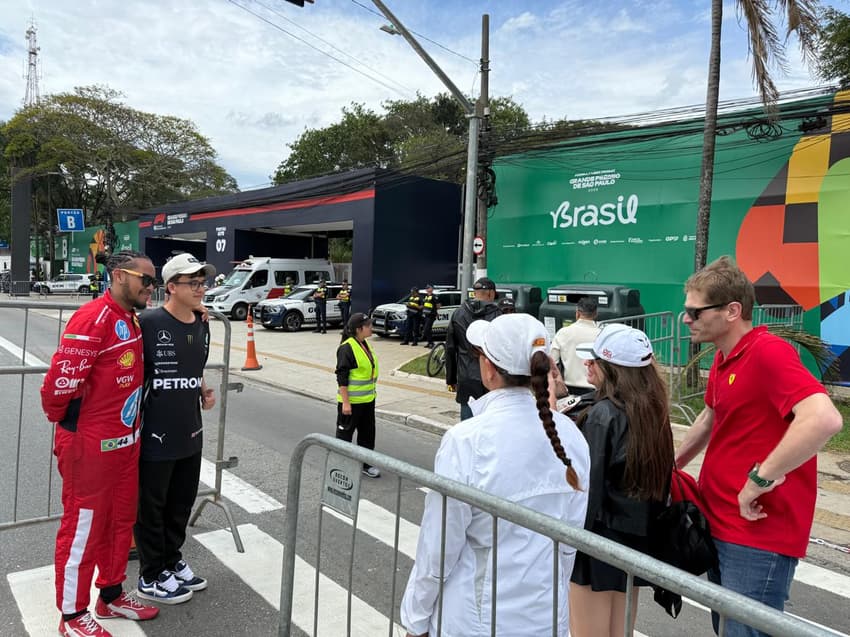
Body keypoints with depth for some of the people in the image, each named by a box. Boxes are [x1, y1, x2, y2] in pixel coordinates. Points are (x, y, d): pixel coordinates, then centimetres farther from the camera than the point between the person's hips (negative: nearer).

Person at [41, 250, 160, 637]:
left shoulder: (131, 320, 9)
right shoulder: (93, 319, -20)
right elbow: (60, 380, -23)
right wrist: (66, 422, -8)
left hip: (126, 443, 9)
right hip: (90, 446, -9)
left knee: (120, 521, 19)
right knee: (83, 529, 7)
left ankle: (111, 595, 38)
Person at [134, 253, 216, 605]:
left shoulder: (201, 325, 7)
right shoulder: (148, 322, -16)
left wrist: (204, 392, 4)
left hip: (190, 432, 7)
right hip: (155, 434, -7)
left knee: (182, 503, 20)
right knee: (151, 507, 10)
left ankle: (172, 560, 40)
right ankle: (151, 577, 27)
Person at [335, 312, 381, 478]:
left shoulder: (365, 344, 8)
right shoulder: (346, 348, -19)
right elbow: (341, 377, -20)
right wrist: (345, 402, -21)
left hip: (368, 400, 9)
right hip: (351, 401, -9)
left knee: (367, 433, 16)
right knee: (345, 433, 6)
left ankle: (366, 464, 29)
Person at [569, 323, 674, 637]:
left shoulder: (602, 415, -20)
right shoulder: (653, 412, 2)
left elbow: (587, 486, -19)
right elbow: (661, 479, 9)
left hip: (600, 540, -7)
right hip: (637, 539, 8)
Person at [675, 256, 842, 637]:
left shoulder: (768, 352, -20)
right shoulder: (722, 360, 9)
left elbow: (824, 419, -35)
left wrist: (760, 478, -29)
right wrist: (670, 467, 24)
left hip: (759, 534, -9)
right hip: (720, 524, 10)